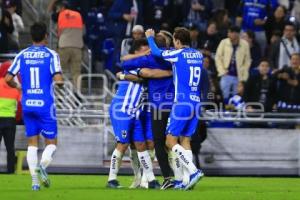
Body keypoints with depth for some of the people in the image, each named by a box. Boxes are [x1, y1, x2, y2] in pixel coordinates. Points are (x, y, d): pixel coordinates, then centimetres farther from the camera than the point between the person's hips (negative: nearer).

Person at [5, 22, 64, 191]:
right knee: (51, 142, 7)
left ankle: (34, 180, 1)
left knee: (32, 143, 11)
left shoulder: (22, 55, 4)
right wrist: (61, 79, 8)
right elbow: (58, 79, -15)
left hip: (27, 105, 3)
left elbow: (8, 79, 1)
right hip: (46, 105, -3)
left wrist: (18, 87, 21)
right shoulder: (51, 55, -6)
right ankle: (43, 165, -23)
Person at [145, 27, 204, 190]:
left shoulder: (178, 54, -8)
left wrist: (150, 37, 25)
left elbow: (156, 52, 6)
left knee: (171, 141, -3)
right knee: (185, 140, 10)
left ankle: (194, 171, -18)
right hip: (195, 103, 7)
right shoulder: (198, 55, 10)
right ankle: (186, 180, 3)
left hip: (182, 103, -7)